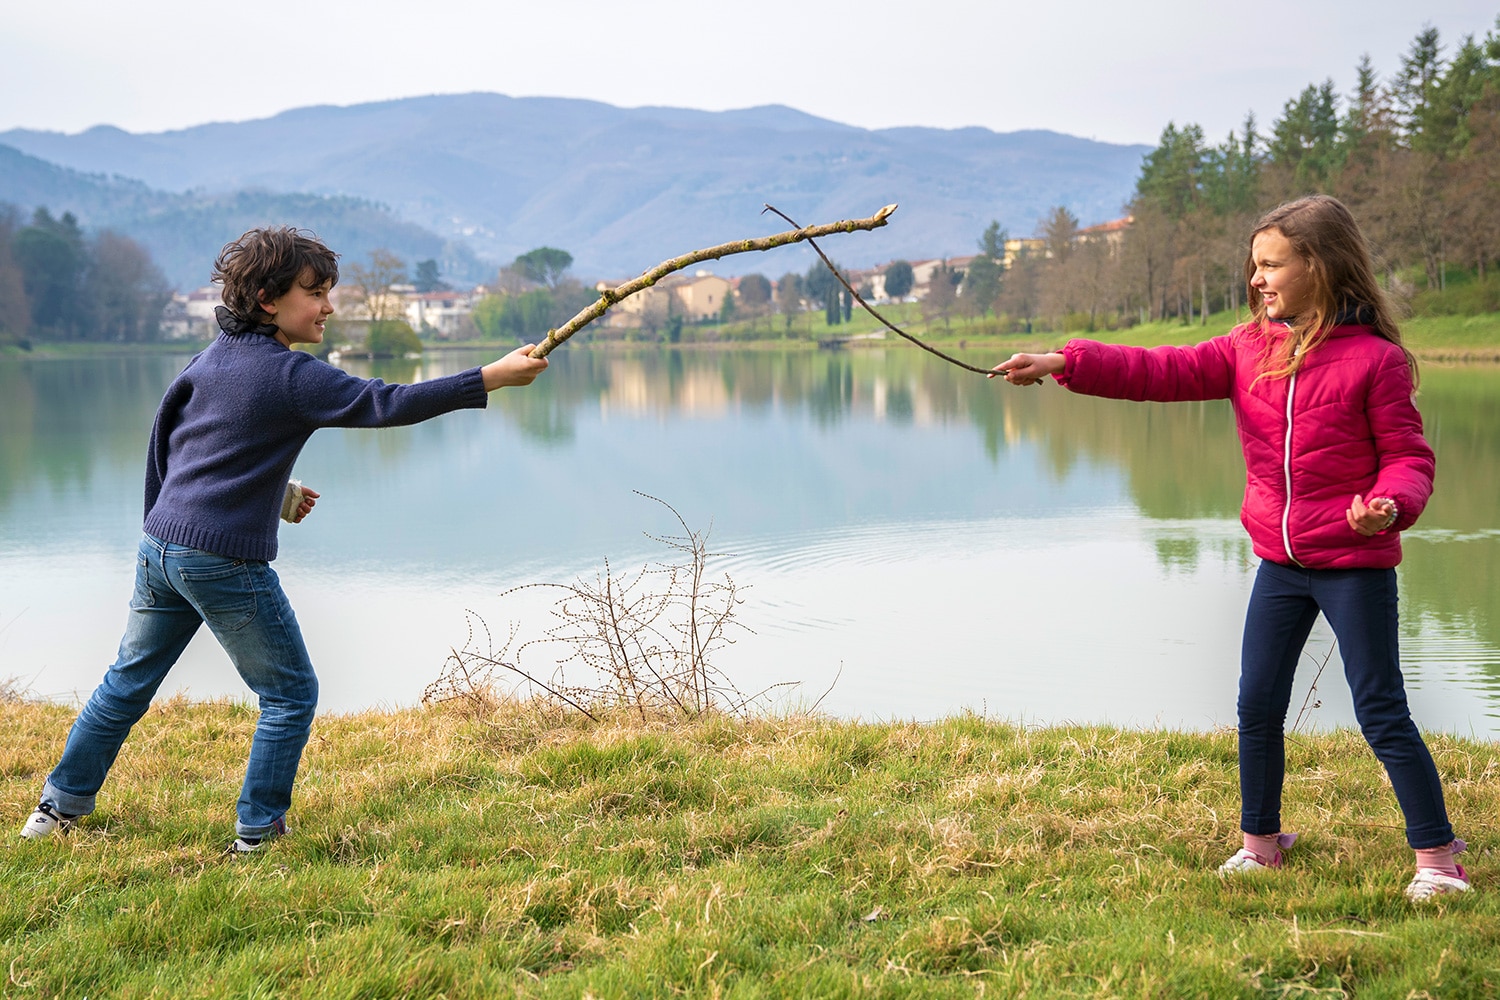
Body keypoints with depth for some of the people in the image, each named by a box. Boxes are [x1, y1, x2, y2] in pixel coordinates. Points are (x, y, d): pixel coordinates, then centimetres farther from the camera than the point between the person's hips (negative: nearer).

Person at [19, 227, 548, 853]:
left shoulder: (212, 358, 9)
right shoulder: (292, 376, -14)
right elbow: (387, 405, -22)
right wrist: (494, 377, -24)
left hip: (159, 544, 8)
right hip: (226, 561, -8)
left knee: (129, 681, 22)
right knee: (291, 694, 7)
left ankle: (60, 806, 31)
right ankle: (257, 834, 9)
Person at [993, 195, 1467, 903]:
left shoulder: (1375, 359, -12)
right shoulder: (1250, 348, 4)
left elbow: (1408, 455, -9)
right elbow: (1164, 373, -2)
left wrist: (1389, 502, -31)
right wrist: (1064, 364, -12)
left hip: (1355, 562, -6)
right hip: (1280, 560, 6)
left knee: (1381, 713, -3)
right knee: (1257, 706, 11)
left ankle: (1437, 856, 9)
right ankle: (1260, 841, 28)